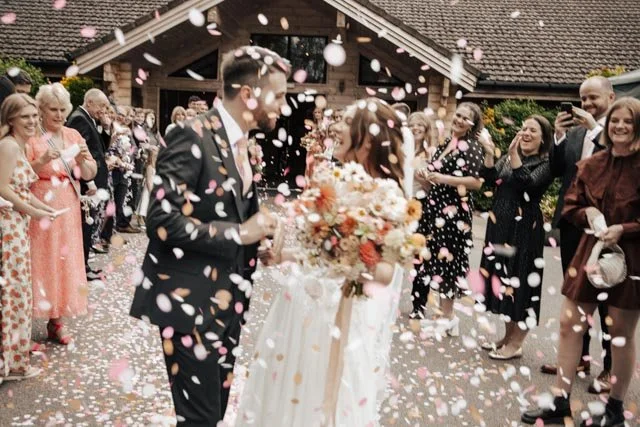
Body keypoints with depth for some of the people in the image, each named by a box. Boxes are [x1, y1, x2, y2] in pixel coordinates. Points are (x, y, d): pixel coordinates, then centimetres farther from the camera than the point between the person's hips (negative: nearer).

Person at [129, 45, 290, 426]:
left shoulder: (238, 142, 10)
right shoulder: (194, 138, -17)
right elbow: (162, 220, -24)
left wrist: (259, 237, 1)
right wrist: (238, 234, -20)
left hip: (226, 301, 8)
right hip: (191, 301, -8)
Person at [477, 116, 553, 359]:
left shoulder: (546, 164, -5)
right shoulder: (509, 158, 13)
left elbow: (527, 184, -23)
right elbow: (490, 181, -1)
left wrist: (514, 155, -28)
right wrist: (489, 154, -13)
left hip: (524, 228, -7)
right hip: (501, 225, 7)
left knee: (519, 278, -3)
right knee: (502, 275, 12)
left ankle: (515, 344, 8)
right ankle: (508, 336, 25)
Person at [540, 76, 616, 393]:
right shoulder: (574, 132, 12)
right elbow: (557, 171, 6)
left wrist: (596, 129, -20)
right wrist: (559, 136, -6)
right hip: (573, 222, 6)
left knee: (607, 299, 3)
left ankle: (611, 367, 13)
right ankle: (578, 355, 27)